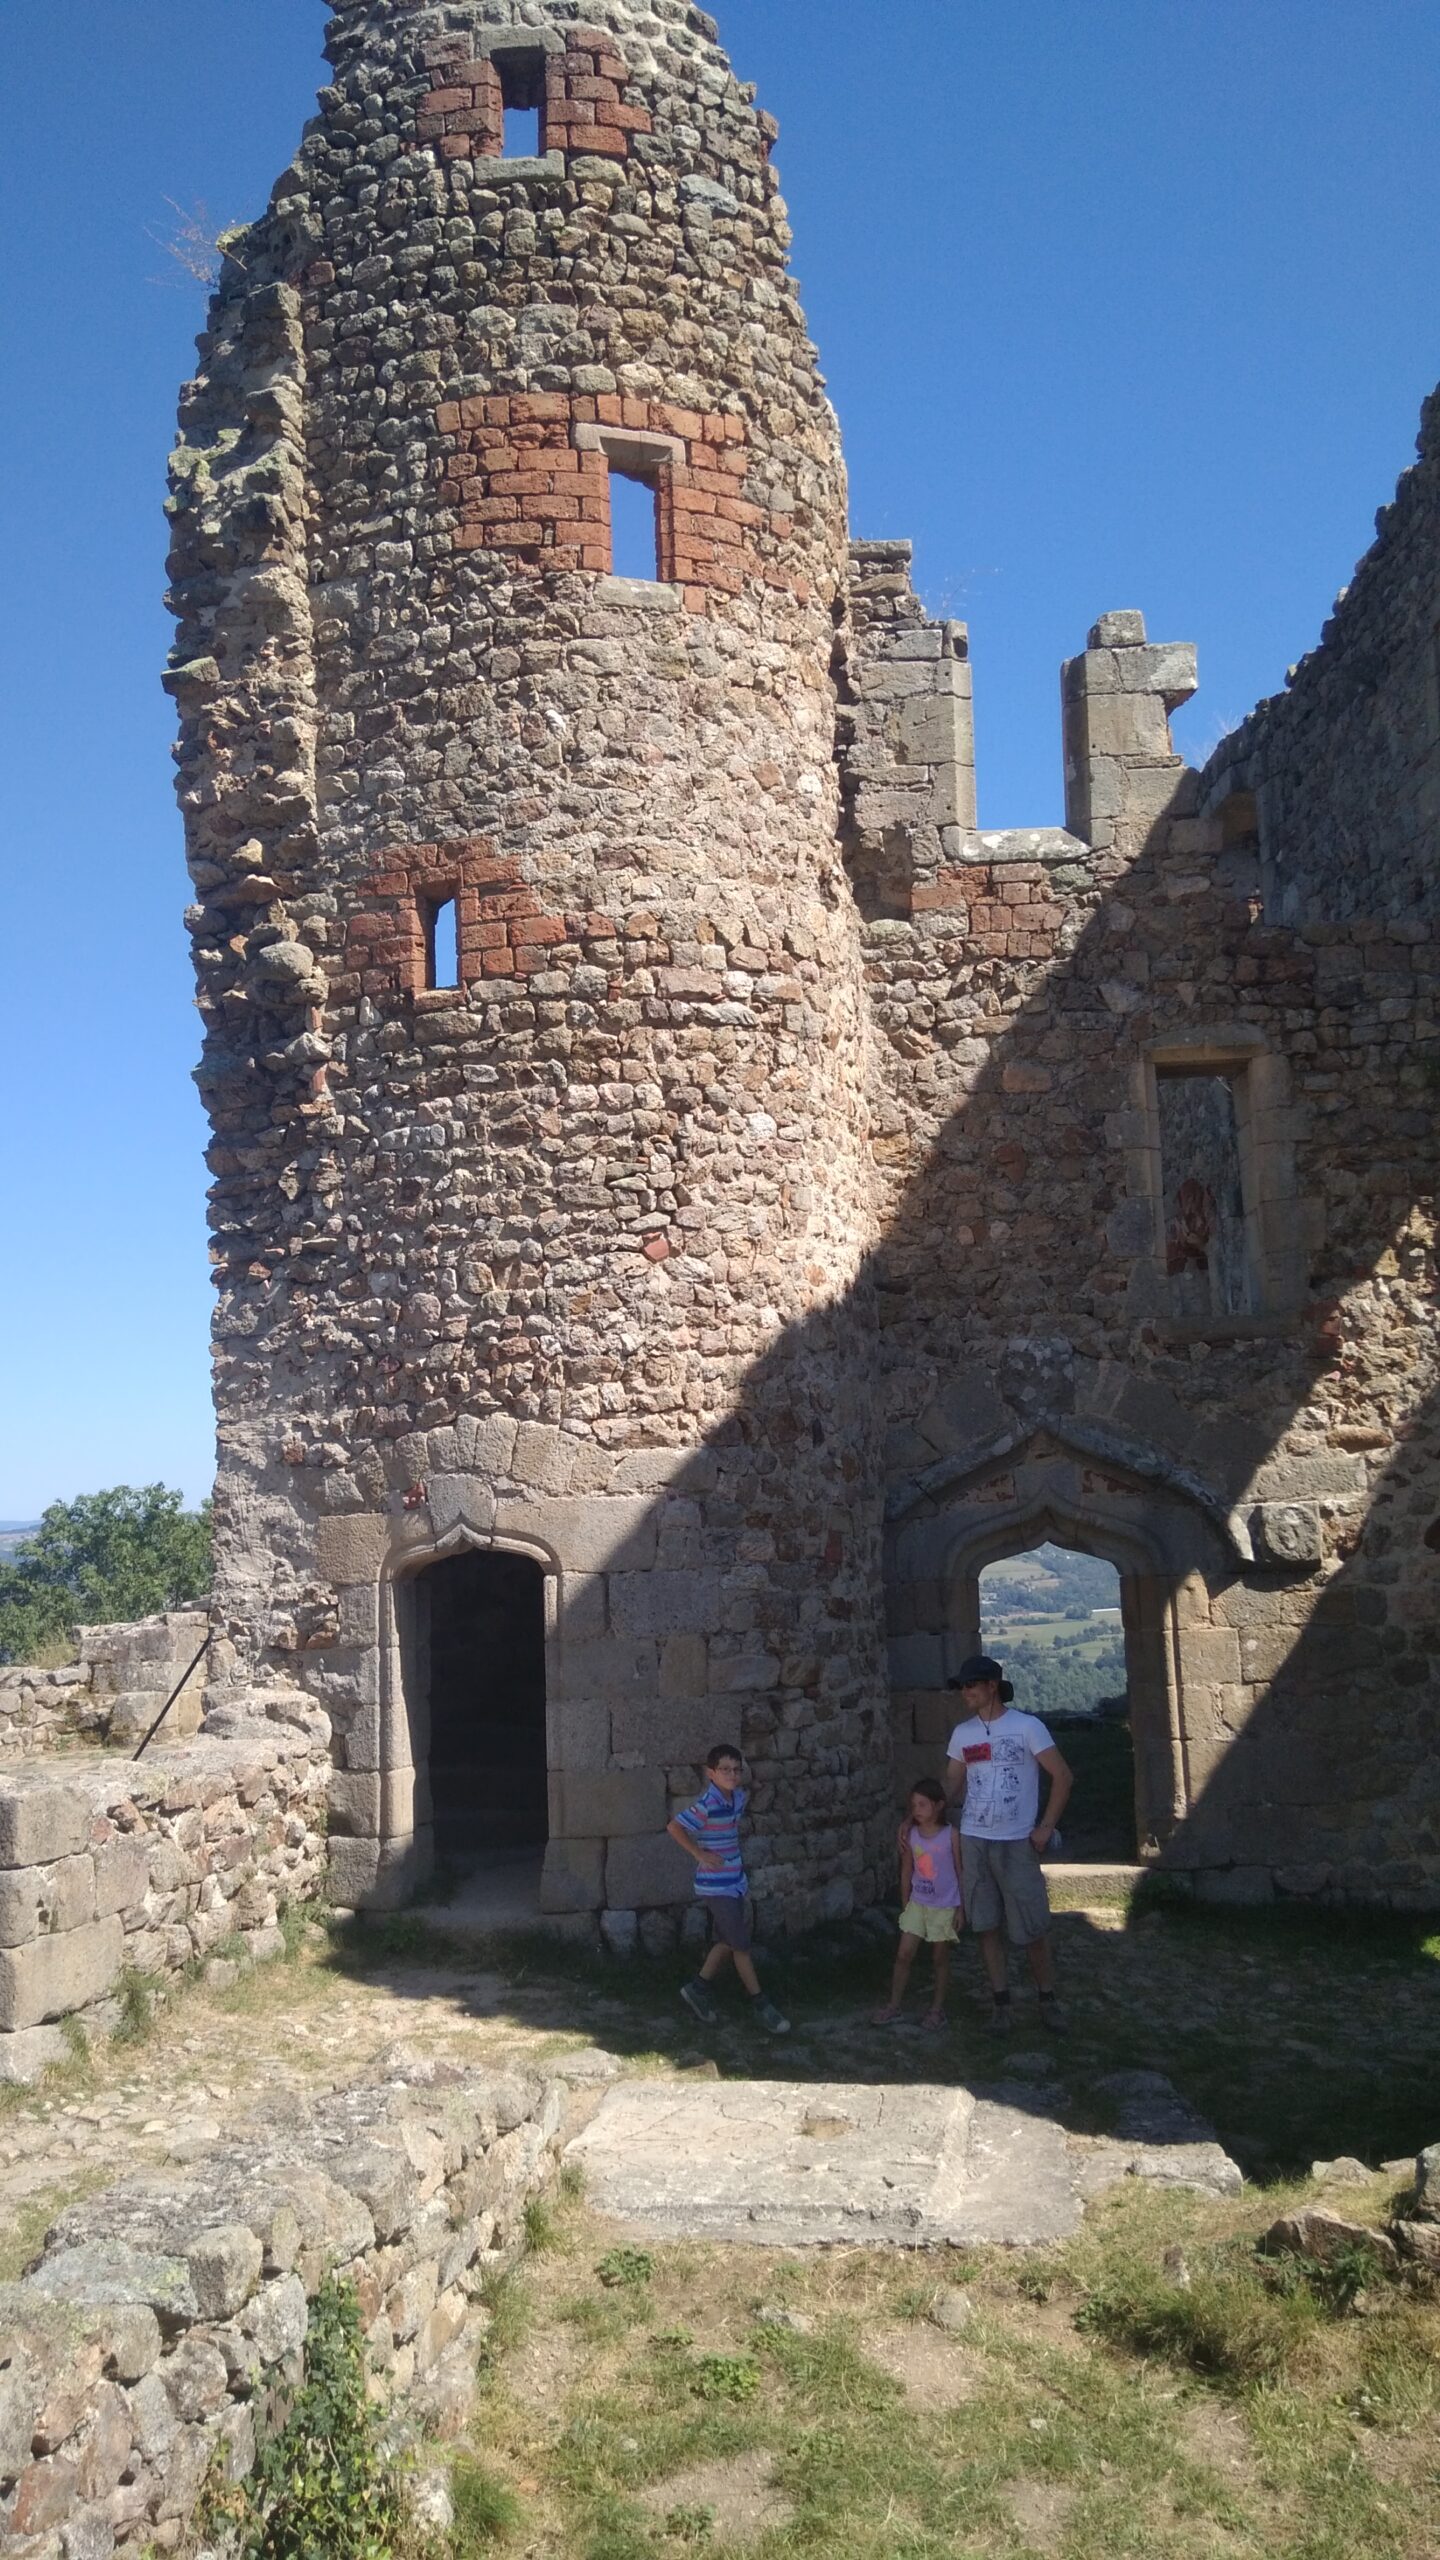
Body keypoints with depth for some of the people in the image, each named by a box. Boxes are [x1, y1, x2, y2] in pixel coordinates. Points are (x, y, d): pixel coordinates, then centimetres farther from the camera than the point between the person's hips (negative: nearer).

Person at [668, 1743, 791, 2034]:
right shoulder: (707, 1804, -22)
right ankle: (759, 2004, 9)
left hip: (734, 1882, 8)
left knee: (726, 1943, 16)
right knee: (741, 1945, -1)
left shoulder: (738, 1797, 2)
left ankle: (698, 1988, 31)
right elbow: (674, 1827, -22)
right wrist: (699, 1854, -19)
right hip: (716, 1886, -8)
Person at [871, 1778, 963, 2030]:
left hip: (944, 1907, -3)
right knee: (903, 1955, 3)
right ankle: (894, 2005, 15)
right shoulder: (910, 1834, -3)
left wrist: (961, 1908, -7)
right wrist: (905, 1904, 8)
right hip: (917, 1904, 3)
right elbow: (907, 1871, 6)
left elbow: (960, 1872, -6)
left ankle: (937, 2007, 23)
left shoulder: (951, 1835, -12)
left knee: (939, 1958, 9)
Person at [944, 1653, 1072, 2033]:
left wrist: (1045, 1827, -9)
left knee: (1033, 1928, 0)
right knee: (987, 1926, 6)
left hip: (1017, 1843, -4)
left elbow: (1062, 1777, -4)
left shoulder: (1027, 1727, -7)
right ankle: (1000, 2001, 17)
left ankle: (1047, 1998, 18)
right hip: (974, 1842, 4)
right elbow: (951, 1787, 12)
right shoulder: (962, 1733, 7)